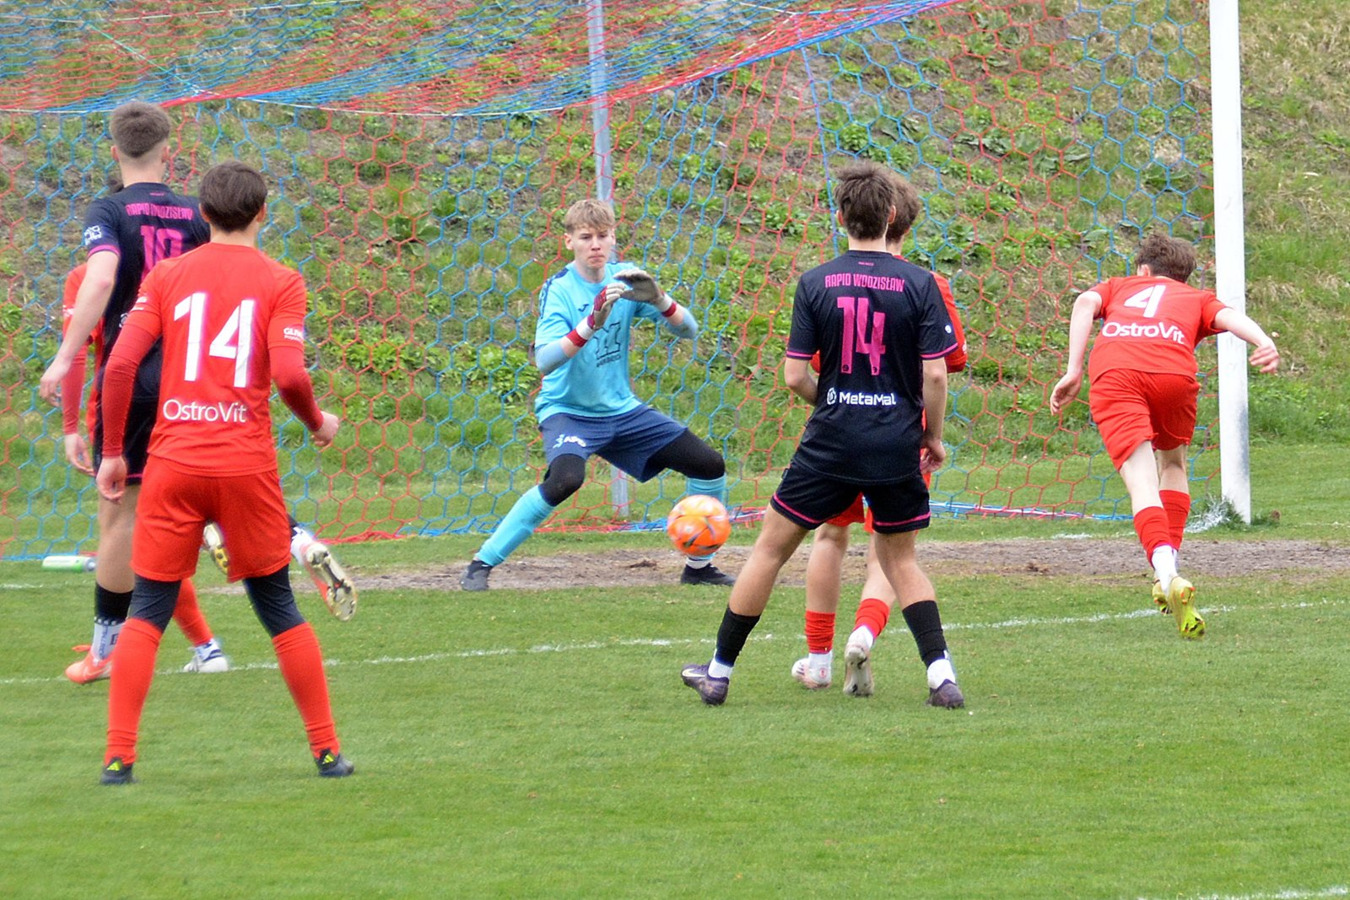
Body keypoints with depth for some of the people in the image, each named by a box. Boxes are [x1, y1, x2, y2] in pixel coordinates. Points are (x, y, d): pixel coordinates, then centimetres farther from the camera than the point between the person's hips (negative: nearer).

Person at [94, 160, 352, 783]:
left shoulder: (166, 276, 6)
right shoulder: (279, 282, 2)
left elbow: (120, 365, -2)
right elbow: (289, 375, -11)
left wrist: (112, 452, 6)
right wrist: (318, 422, 9)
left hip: (173, 461, 1)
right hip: (247, 465, -1)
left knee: (147, 611, 5)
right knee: (279, 609, 11)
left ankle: (118, 756, -4)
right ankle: (326, 750, 14)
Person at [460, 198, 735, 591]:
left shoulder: (625, 279, -3)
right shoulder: (559, 290, -17)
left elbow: (688, 330, -7)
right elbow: (544, 361, -30)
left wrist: (658, 299, -27)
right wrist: (591, 324, -43)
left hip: (621, 410, 6)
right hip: (568, 409, -6)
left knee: (709, 465, 1)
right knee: (565, 478, -35)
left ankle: (699, 565, 20)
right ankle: (481, 564, -22)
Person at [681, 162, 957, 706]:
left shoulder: (815, 284, -5)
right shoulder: (918, 284, -6)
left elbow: (795, 376, -4)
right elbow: (935, 375, -7)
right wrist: (933, 436, 8)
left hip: (831, 443, -1)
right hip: (897, 447, 1)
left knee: (771, 548, 12)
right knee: (899, 559, 19)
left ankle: (719, 672, 17)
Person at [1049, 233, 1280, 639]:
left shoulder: (1118, 286, 36)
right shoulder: (1196, 298, 34)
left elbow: (1085, 303, 14)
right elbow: (1228, 316, 11)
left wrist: (1073, 372, 6)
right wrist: (1265, 343, -8)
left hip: (1113, 372, -1)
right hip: (1174, 371, 1)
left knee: (1142, 480, -10)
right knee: (1173, 464, 29)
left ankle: (1166, 574, -33)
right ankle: (1170, 560, 20)